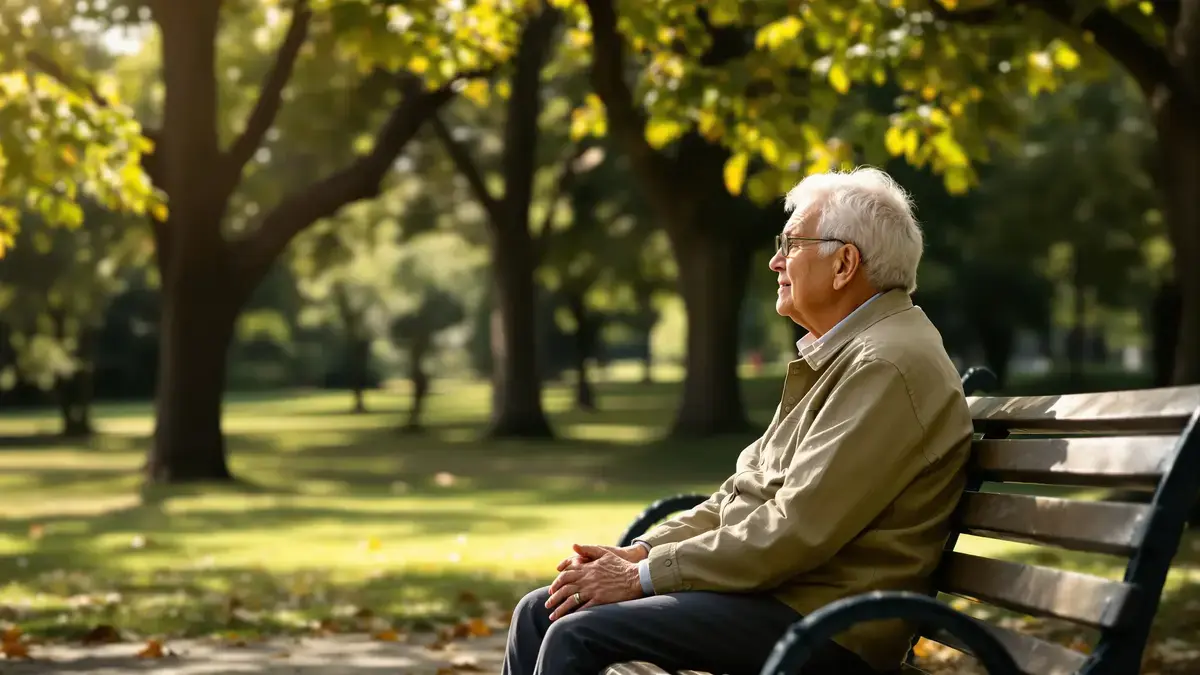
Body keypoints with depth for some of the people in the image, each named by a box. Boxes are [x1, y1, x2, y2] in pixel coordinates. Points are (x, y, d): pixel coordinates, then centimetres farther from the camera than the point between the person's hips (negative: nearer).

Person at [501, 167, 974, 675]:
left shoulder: (889, 365, -17)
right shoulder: (837, 353, 17)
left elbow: (796, 530, -22)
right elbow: (745, 490, 18)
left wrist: (643, 576, -16)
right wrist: (639, 553, 3)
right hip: (769, 588, 10)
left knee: (576, 634, -20)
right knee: (539, 613, 6)